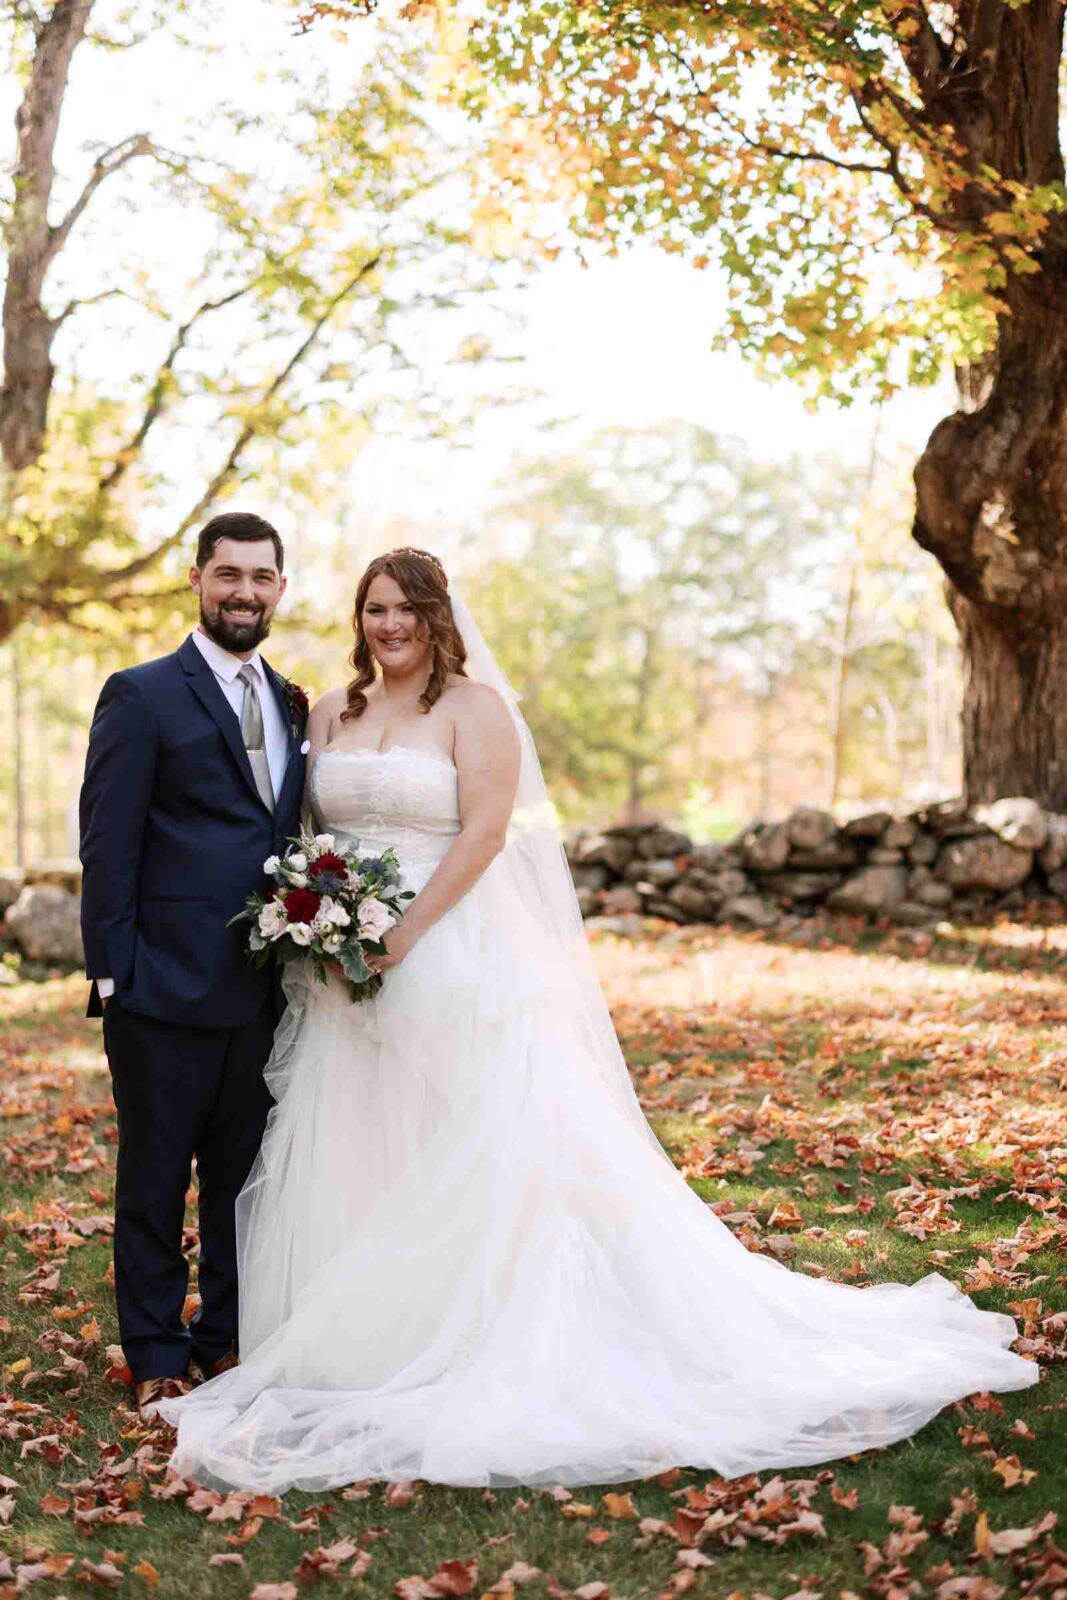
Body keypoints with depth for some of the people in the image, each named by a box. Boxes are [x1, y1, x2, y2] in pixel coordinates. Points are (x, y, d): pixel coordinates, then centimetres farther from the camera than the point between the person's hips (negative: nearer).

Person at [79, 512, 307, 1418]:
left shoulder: (292, 706, 13)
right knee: (156, 1181, 7)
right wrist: (113, 971, -13)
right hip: (168, 987, -5)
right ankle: (157, 1355, 19)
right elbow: (107, 846, -8)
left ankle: (228, 1338, 28)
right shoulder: (142, 696, -5)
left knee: (246, 1175, 14)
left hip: (264, 992, 6)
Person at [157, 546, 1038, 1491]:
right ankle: (362, 1346, 17)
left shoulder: (472, 707, -4)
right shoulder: (332, 716, 13)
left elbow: (485, 830, -13)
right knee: (348, 1157, 7)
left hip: (454, 953, -5)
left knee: (490, 1147, -4)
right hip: (346, 971, 6)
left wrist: (405, 933, -19)